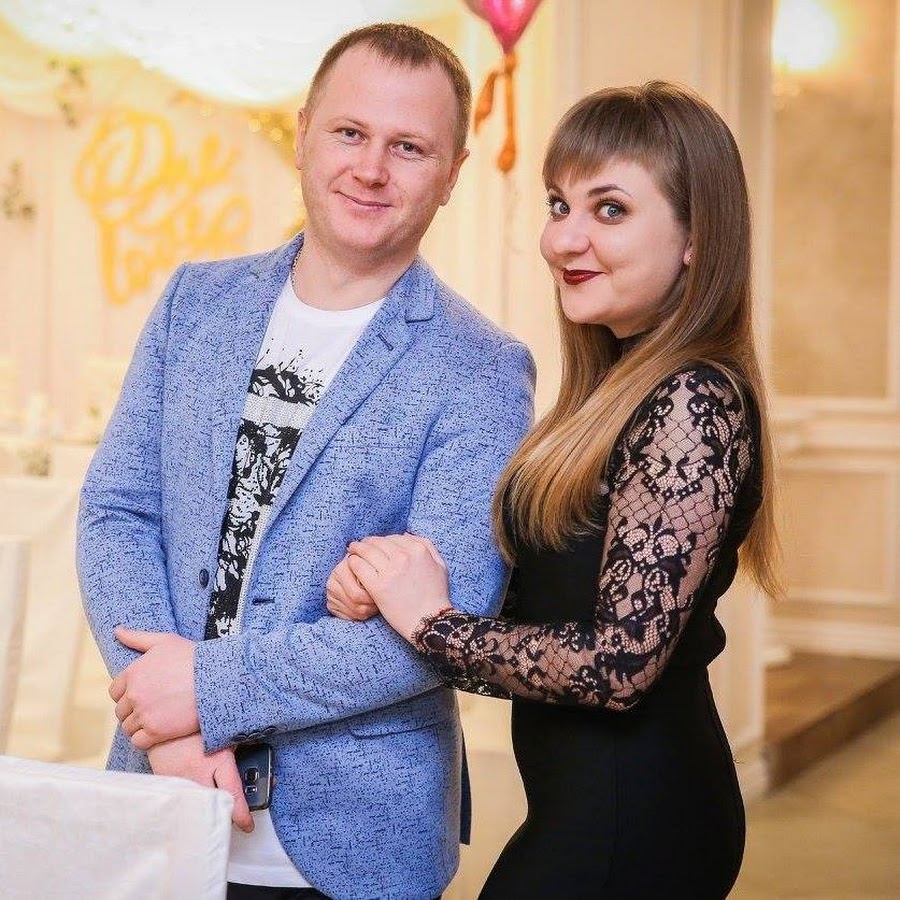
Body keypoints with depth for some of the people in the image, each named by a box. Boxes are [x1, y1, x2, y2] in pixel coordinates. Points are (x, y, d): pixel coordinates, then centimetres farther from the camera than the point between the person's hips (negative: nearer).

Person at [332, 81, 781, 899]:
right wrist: (387, 586, -6)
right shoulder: (622, 386, 9)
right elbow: (555, 611, 9)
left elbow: (619, 662, -24)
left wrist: (434, 622, -13)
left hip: (623, 827, -8)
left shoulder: (694, 403, -19)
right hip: (591, 800, 8)